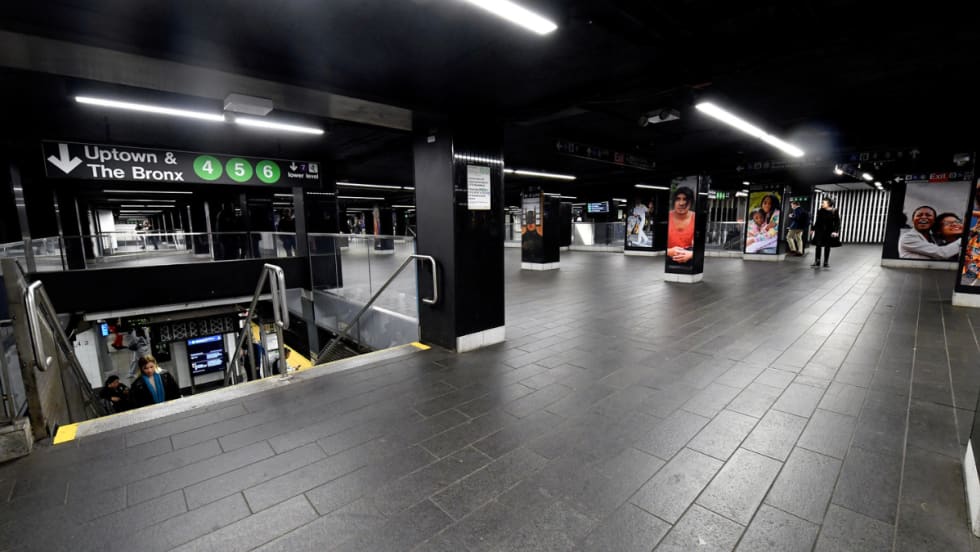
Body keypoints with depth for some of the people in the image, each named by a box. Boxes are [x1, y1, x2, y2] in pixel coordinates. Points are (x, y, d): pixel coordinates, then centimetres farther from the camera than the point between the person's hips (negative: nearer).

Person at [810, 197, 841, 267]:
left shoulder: (834, 211, -6)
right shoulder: (820, 211, 1)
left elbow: (837, 222, -7)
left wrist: (835, 231, -15)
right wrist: (813, 229, 10)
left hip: (829, 231, -2)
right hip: (820, 230, 2)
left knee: (827, 246, 6)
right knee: (818, 245, -1)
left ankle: (826, 262, 13)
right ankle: (817, 261, 5)